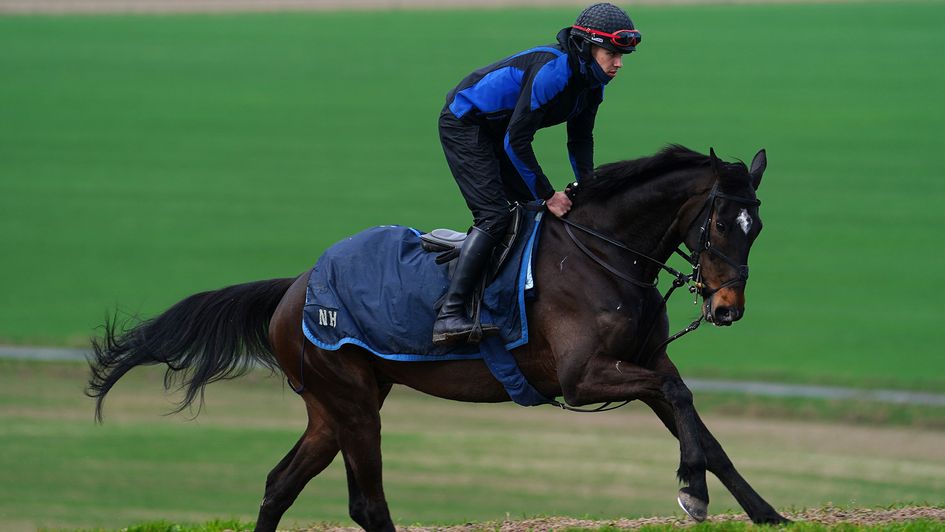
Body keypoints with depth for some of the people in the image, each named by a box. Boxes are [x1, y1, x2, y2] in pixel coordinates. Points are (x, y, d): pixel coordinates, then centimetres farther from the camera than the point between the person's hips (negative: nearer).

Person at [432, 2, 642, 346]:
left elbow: (580, 140, 11)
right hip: (464, 125, -10)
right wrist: (547, 195, -22)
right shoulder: (552, 71, -31)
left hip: (496, 132, 10)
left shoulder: (592, 81, -2)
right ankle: (449, 316, -25)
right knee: (494, 215, -20)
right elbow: (516, 142, -29)